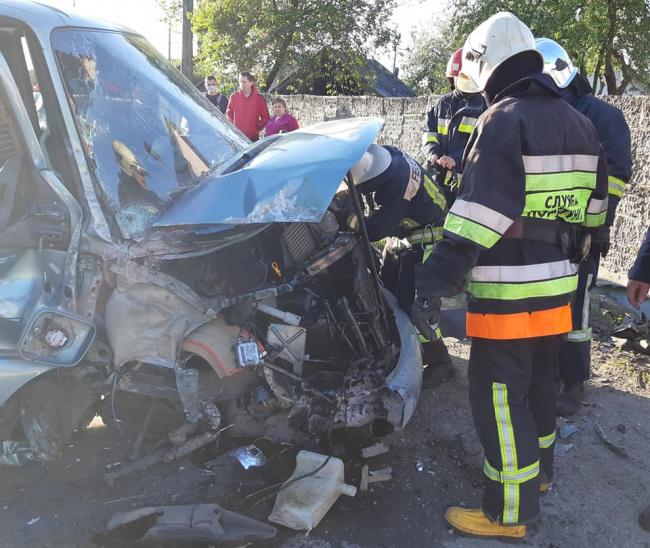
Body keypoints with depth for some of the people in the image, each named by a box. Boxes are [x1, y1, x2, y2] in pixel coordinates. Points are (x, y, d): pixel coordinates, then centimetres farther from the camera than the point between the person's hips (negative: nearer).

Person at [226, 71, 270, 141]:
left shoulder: (259, 98, 1)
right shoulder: (234, 97, 5)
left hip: (253, 137, -1)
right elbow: (229, 113, 16)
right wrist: (232, 126, 6)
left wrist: (258, 127, -2)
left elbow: (265, 117, 6)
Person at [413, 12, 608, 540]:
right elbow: (592, 208, 17)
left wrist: (435, 283, -25)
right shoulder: (578, 122, 12)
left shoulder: (504, 120, -14)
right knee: (539, 382, 23)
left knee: (499, 397, 1)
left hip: (508, 293, -9)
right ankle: (538, 470, 42)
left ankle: (510, 512, 13)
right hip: (558, 286, 9)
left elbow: (479, 215, -24)